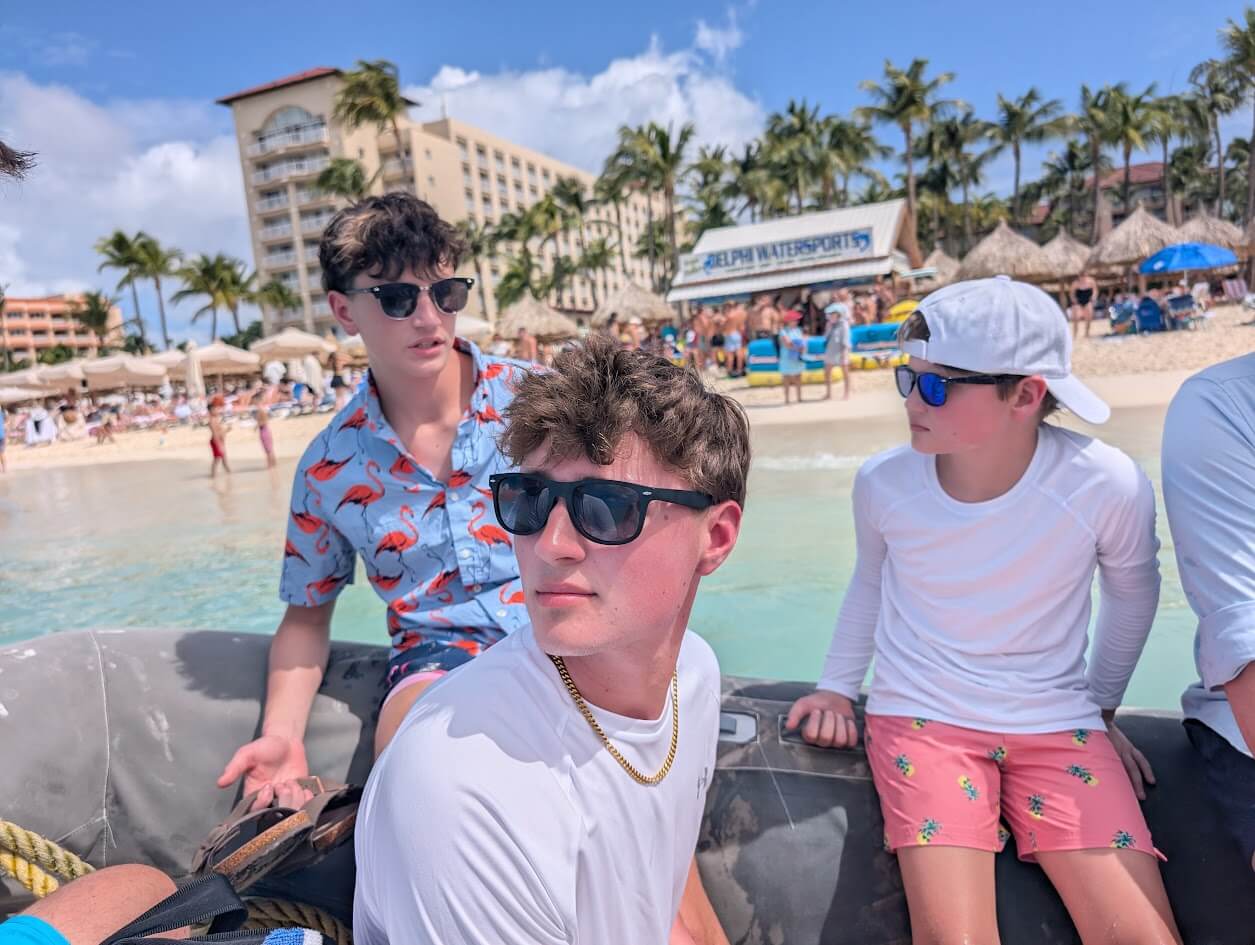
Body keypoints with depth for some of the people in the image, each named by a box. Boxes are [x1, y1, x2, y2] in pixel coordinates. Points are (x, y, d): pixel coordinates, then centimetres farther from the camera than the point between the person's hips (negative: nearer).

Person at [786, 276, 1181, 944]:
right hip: (921, 719, -1)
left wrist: (1101, 705, 16)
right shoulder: (883, 483, -11)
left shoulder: (1109, 486, -14)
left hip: (1057, 726, 1)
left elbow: (1132, 590, 8)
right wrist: (837, 687, 11)